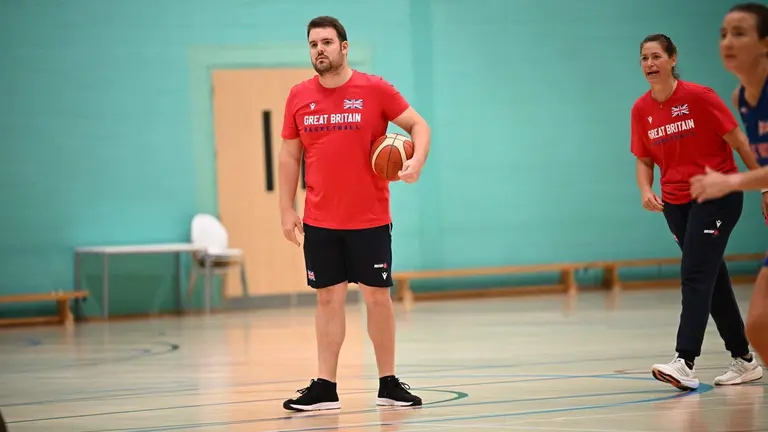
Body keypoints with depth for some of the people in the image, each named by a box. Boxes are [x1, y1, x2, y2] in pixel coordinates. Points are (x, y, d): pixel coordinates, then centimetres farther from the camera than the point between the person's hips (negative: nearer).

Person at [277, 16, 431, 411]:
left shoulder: (375, 89, -4)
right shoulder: (299, 97, 4)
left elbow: (418, 124, 0)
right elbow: (289, 155, 10)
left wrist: (417, 159, -20)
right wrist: (287, 210, 5)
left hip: (370, 219, -2)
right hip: (319, 222, 2)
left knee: (377, 296, 4)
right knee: (328, 299, 4)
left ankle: (388, 384, 13)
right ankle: (325, 389, 6)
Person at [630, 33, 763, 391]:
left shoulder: (698, 96, -12)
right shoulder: (641, 110, 1)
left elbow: (737, 141, -7)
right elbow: (644, 160, 10)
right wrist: (646, 191, -10)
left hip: (718, 194, -5)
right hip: (676, 201, 6)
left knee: (695, 274, -17)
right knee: (711, 277, 10)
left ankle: (685, 362, -25)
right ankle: (744, 360, 20)